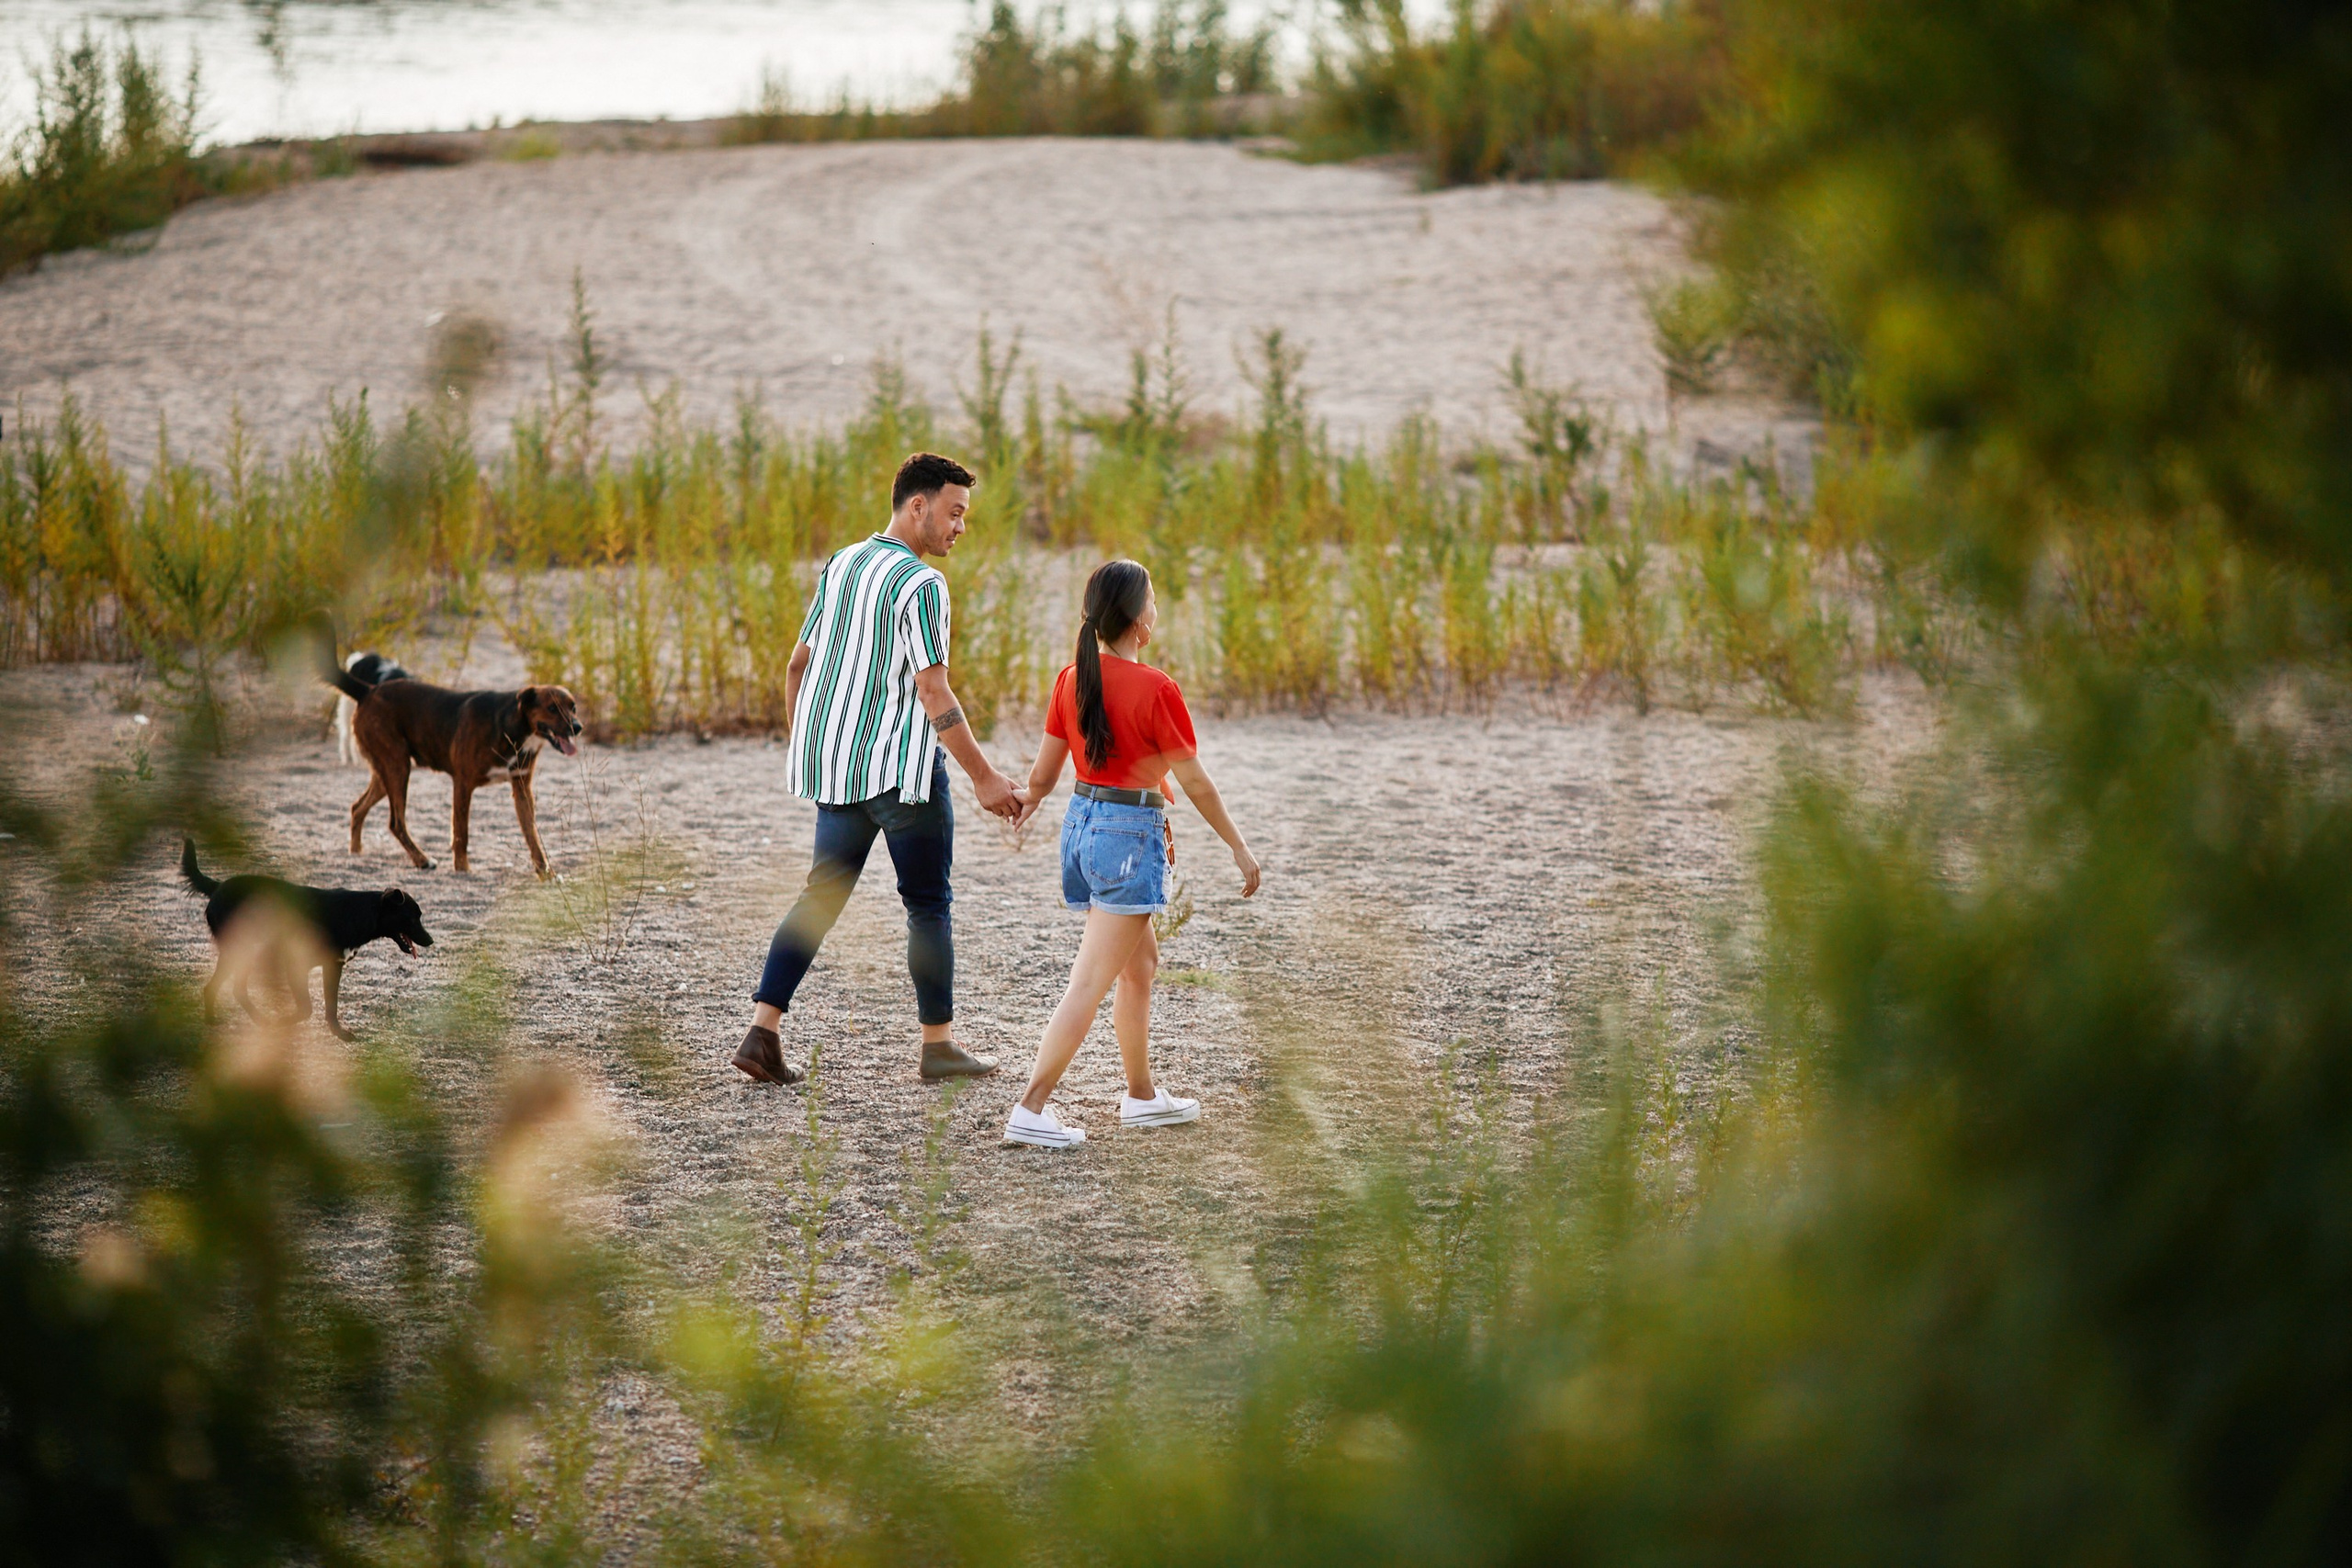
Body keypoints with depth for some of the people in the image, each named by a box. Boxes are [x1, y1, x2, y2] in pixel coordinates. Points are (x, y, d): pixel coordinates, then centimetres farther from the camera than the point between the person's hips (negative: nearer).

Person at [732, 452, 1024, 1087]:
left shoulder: (841, 566, 11)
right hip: (901, 764, -7)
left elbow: (797, 667, 16)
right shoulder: (921, 584, -14)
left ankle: (762, 1030, 0)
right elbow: (933, 693, -18)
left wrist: (805, 750, 27)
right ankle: (939, 1043, 12)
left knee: (822, 896, 10)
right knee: (928, 904, 5)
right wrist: (984, 777, -14)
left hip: (836, 763, 7)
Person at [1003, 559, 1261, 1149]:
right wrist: (1240, 848, 1)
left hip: (1081, 824, 8)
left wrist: (1028, 802, 32)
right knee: (1089, 984, -6)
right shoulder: (1156, 690, -17)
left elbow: (1043, 773, 9)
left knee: (1141, 965, 22)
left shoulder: (1072, 680, 2)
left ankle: (1142, 1095, 31)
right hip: (1131, 834, -8)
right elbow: (1195, 782, -10)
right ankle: (1030, 1110, -9)